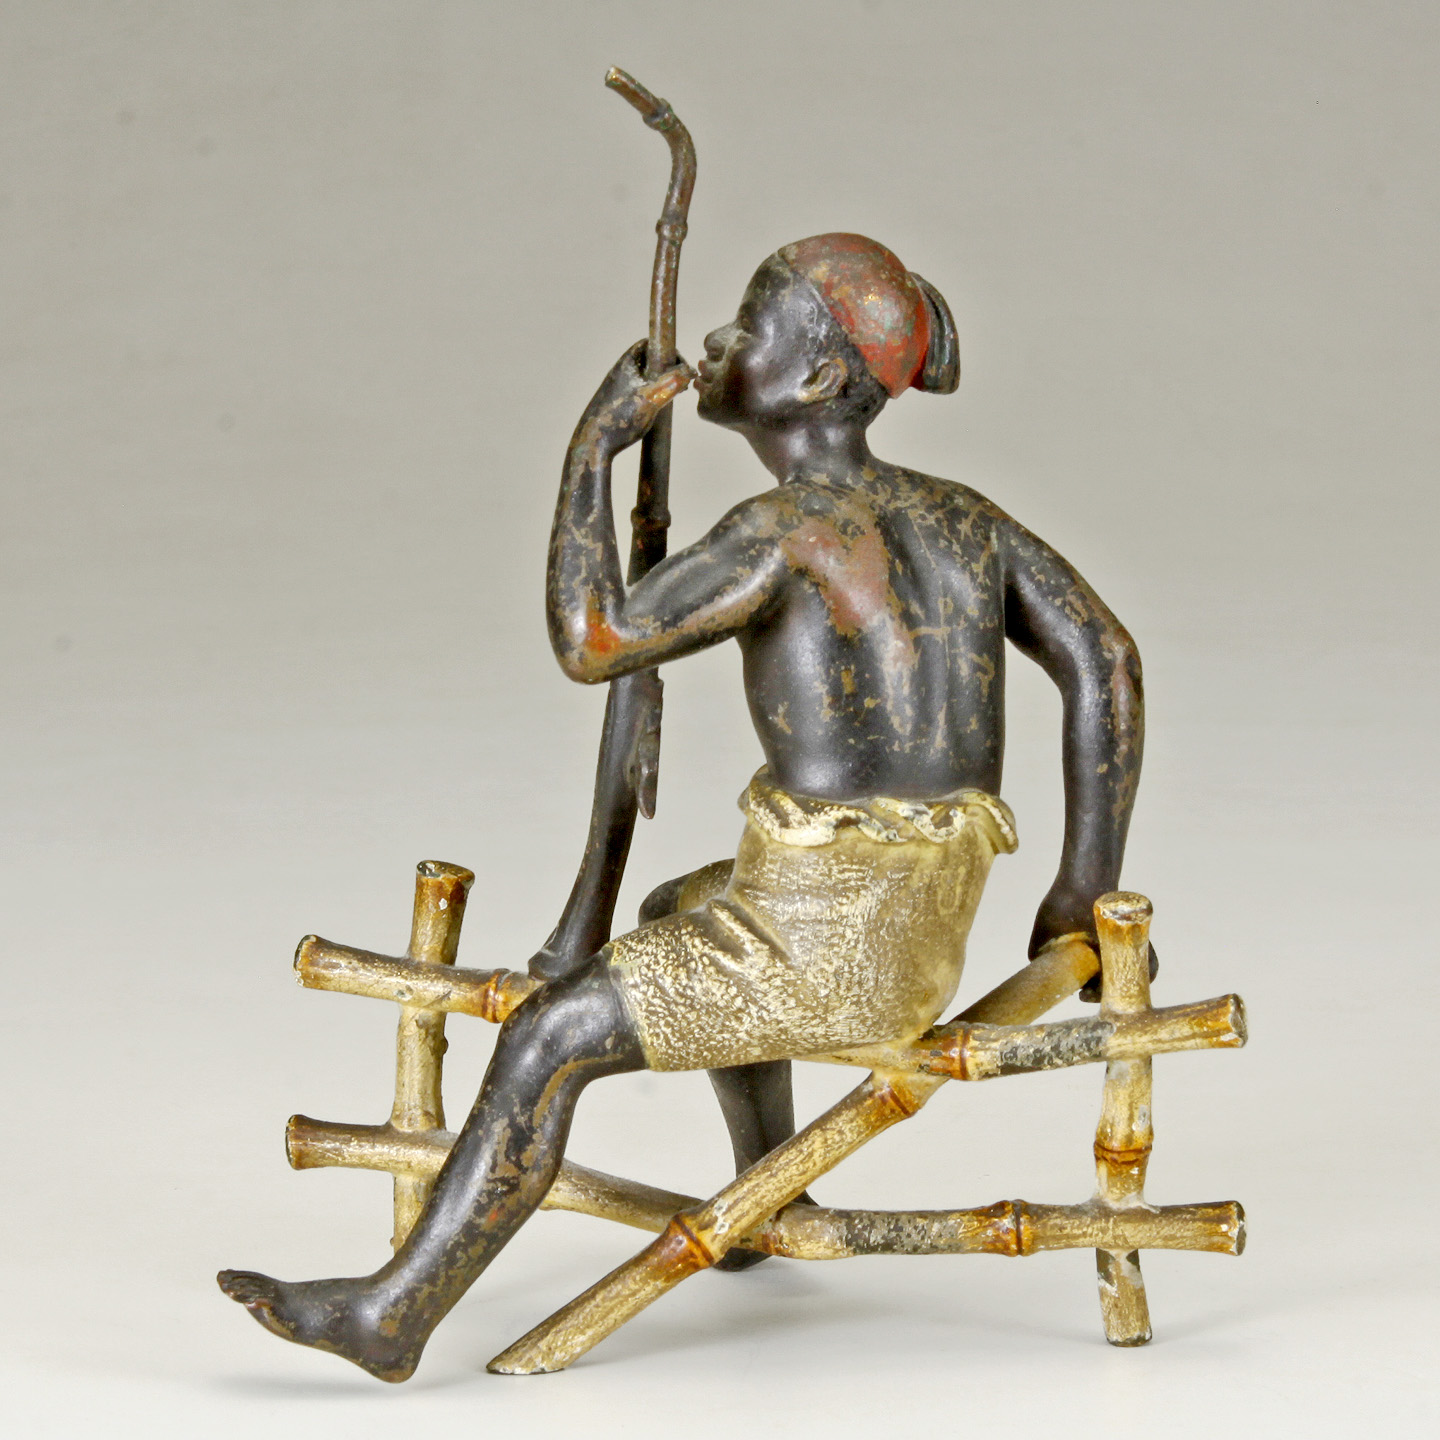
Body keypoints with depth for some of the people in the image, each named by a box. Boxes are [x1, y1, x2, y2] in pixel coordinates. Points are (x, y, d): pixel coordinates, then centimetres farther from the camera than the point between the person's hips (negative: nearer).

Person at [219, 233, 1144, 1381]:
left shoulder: (784, 530, -17)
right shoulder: (961, 514, 8)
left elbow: (587, 644, -15)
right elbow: (1107, 660, 5)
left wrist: (592, 447, -6)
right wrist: (1086, 891, 8)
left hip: (831, 940, -9)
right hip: (923, 914, 9)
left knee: (546, 1040, -4)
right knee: (679, 914, 36)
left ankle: (392, 1314, 7)